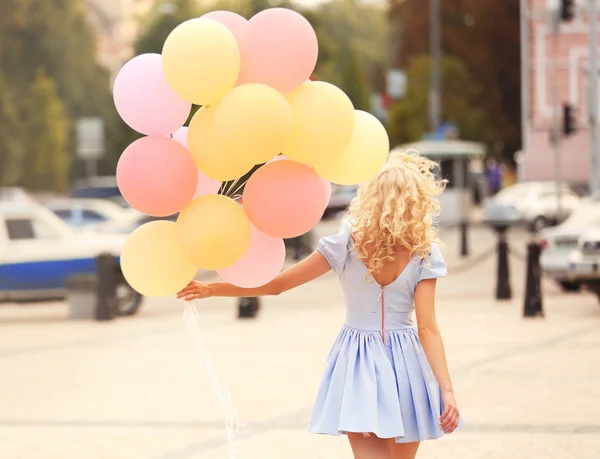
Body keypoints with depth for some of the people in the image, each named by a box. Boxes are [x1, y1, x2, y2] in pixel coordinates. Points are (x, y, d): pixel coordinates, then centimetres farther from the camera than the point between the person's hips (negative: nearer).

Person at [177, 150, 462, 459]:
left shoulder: (347, 243, -11)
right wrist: (446, 389, -19)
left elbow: (276, 285, -8)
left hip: (357, 366, 0)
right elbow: (427, 329, -18)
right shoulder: (425, 253, -12)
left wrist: (211, 289, -1)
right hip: (405, 365, 0)